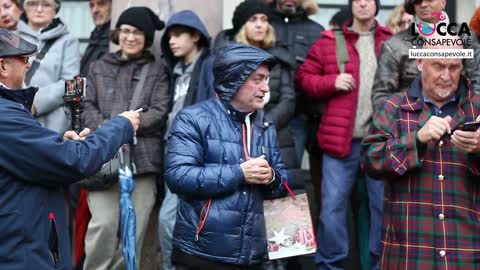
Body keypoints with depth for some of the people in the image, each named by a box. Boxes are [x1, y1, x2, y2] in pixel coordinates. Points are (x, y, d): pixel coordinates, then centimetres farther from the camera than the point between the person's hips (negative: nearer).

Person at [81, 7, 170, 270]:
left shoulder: (157, 70, 13)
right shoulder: (100, 67, 18)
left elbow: (160, 111, 2)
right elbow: (88, 106, 9)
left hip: (142, 157, 0)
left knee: (134, 228, -2)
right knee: (104, 224, -11)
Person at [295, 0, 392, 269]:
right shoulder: (328, 42, 4)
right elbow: (304, 77, 7)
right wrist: (332, 82, -9)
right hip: (341, 138, -1)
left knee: (385, 205, 8)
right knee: (333, 205, 3)